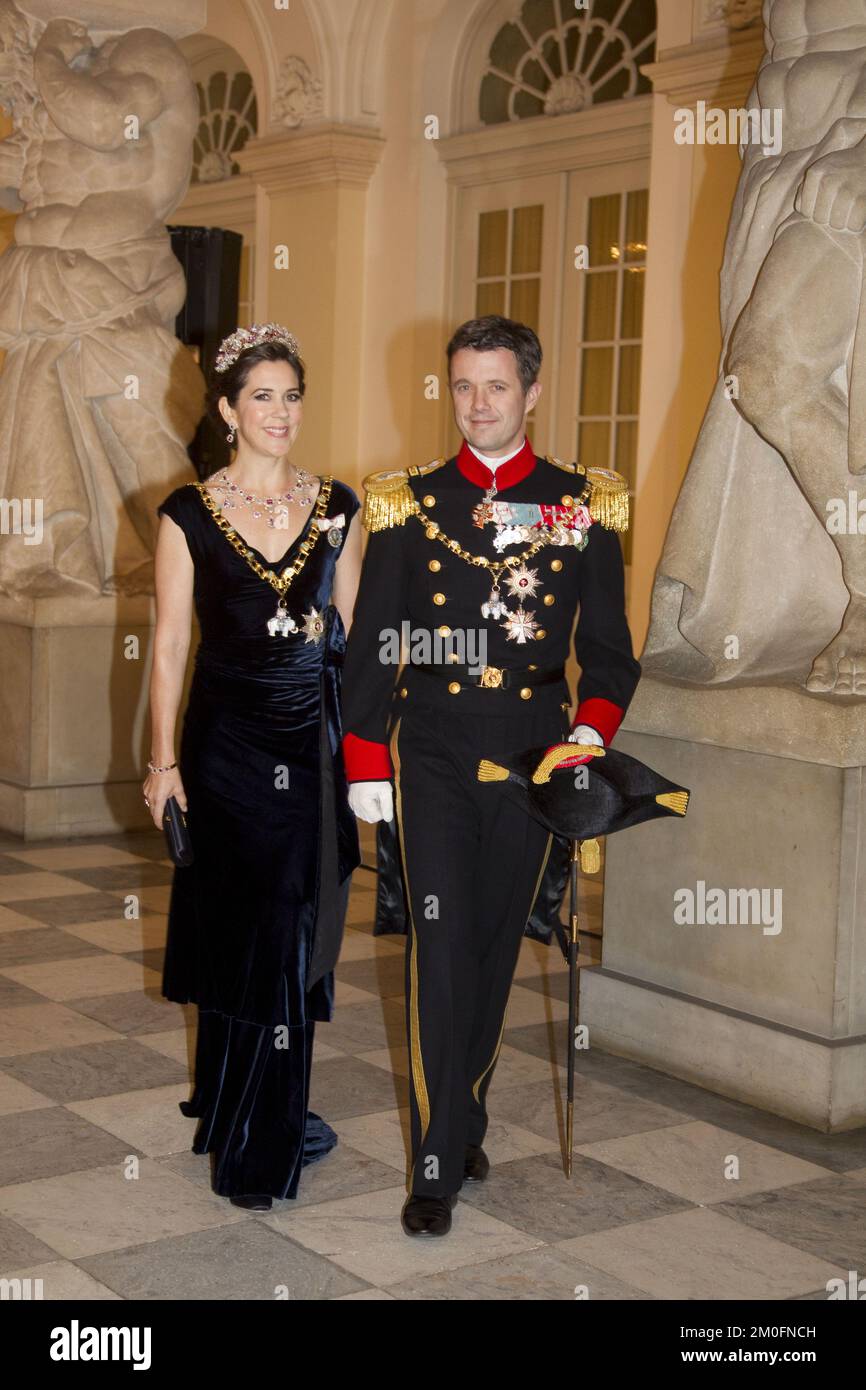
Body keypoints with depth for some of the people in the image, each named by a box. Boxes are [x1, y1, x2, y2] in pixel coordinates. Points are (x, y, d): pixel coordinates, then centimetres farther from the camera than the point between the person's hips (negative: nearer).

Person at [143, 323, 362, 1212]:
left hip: (315, 745, 2)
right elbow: (169, 645, -2)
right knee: (241, 931, 6)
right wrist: (164, 760, -8)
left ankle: (274, 1116, 27)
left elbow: (352, 632, 7)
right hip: (229, 744, -2)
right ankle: (250, 1143, 22)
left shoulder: (336, 505, 6)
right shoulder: (189, 514, -2)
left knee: (297, 933, 8)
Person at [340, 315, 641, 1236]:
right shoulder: (409, 504, 4)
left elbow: (608, 646, 6)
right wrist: (365, 765, -1)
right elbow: (370, 644, 5)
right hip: (434, 748, -1)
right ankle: (439, 1163, 0)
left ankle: (464, 1114, 29)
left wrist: (595, 723, -13)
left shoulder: (583, 505, 4)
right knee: (440, 945, -7)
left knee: (497, 943, 10)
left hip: (534, 752, 1)